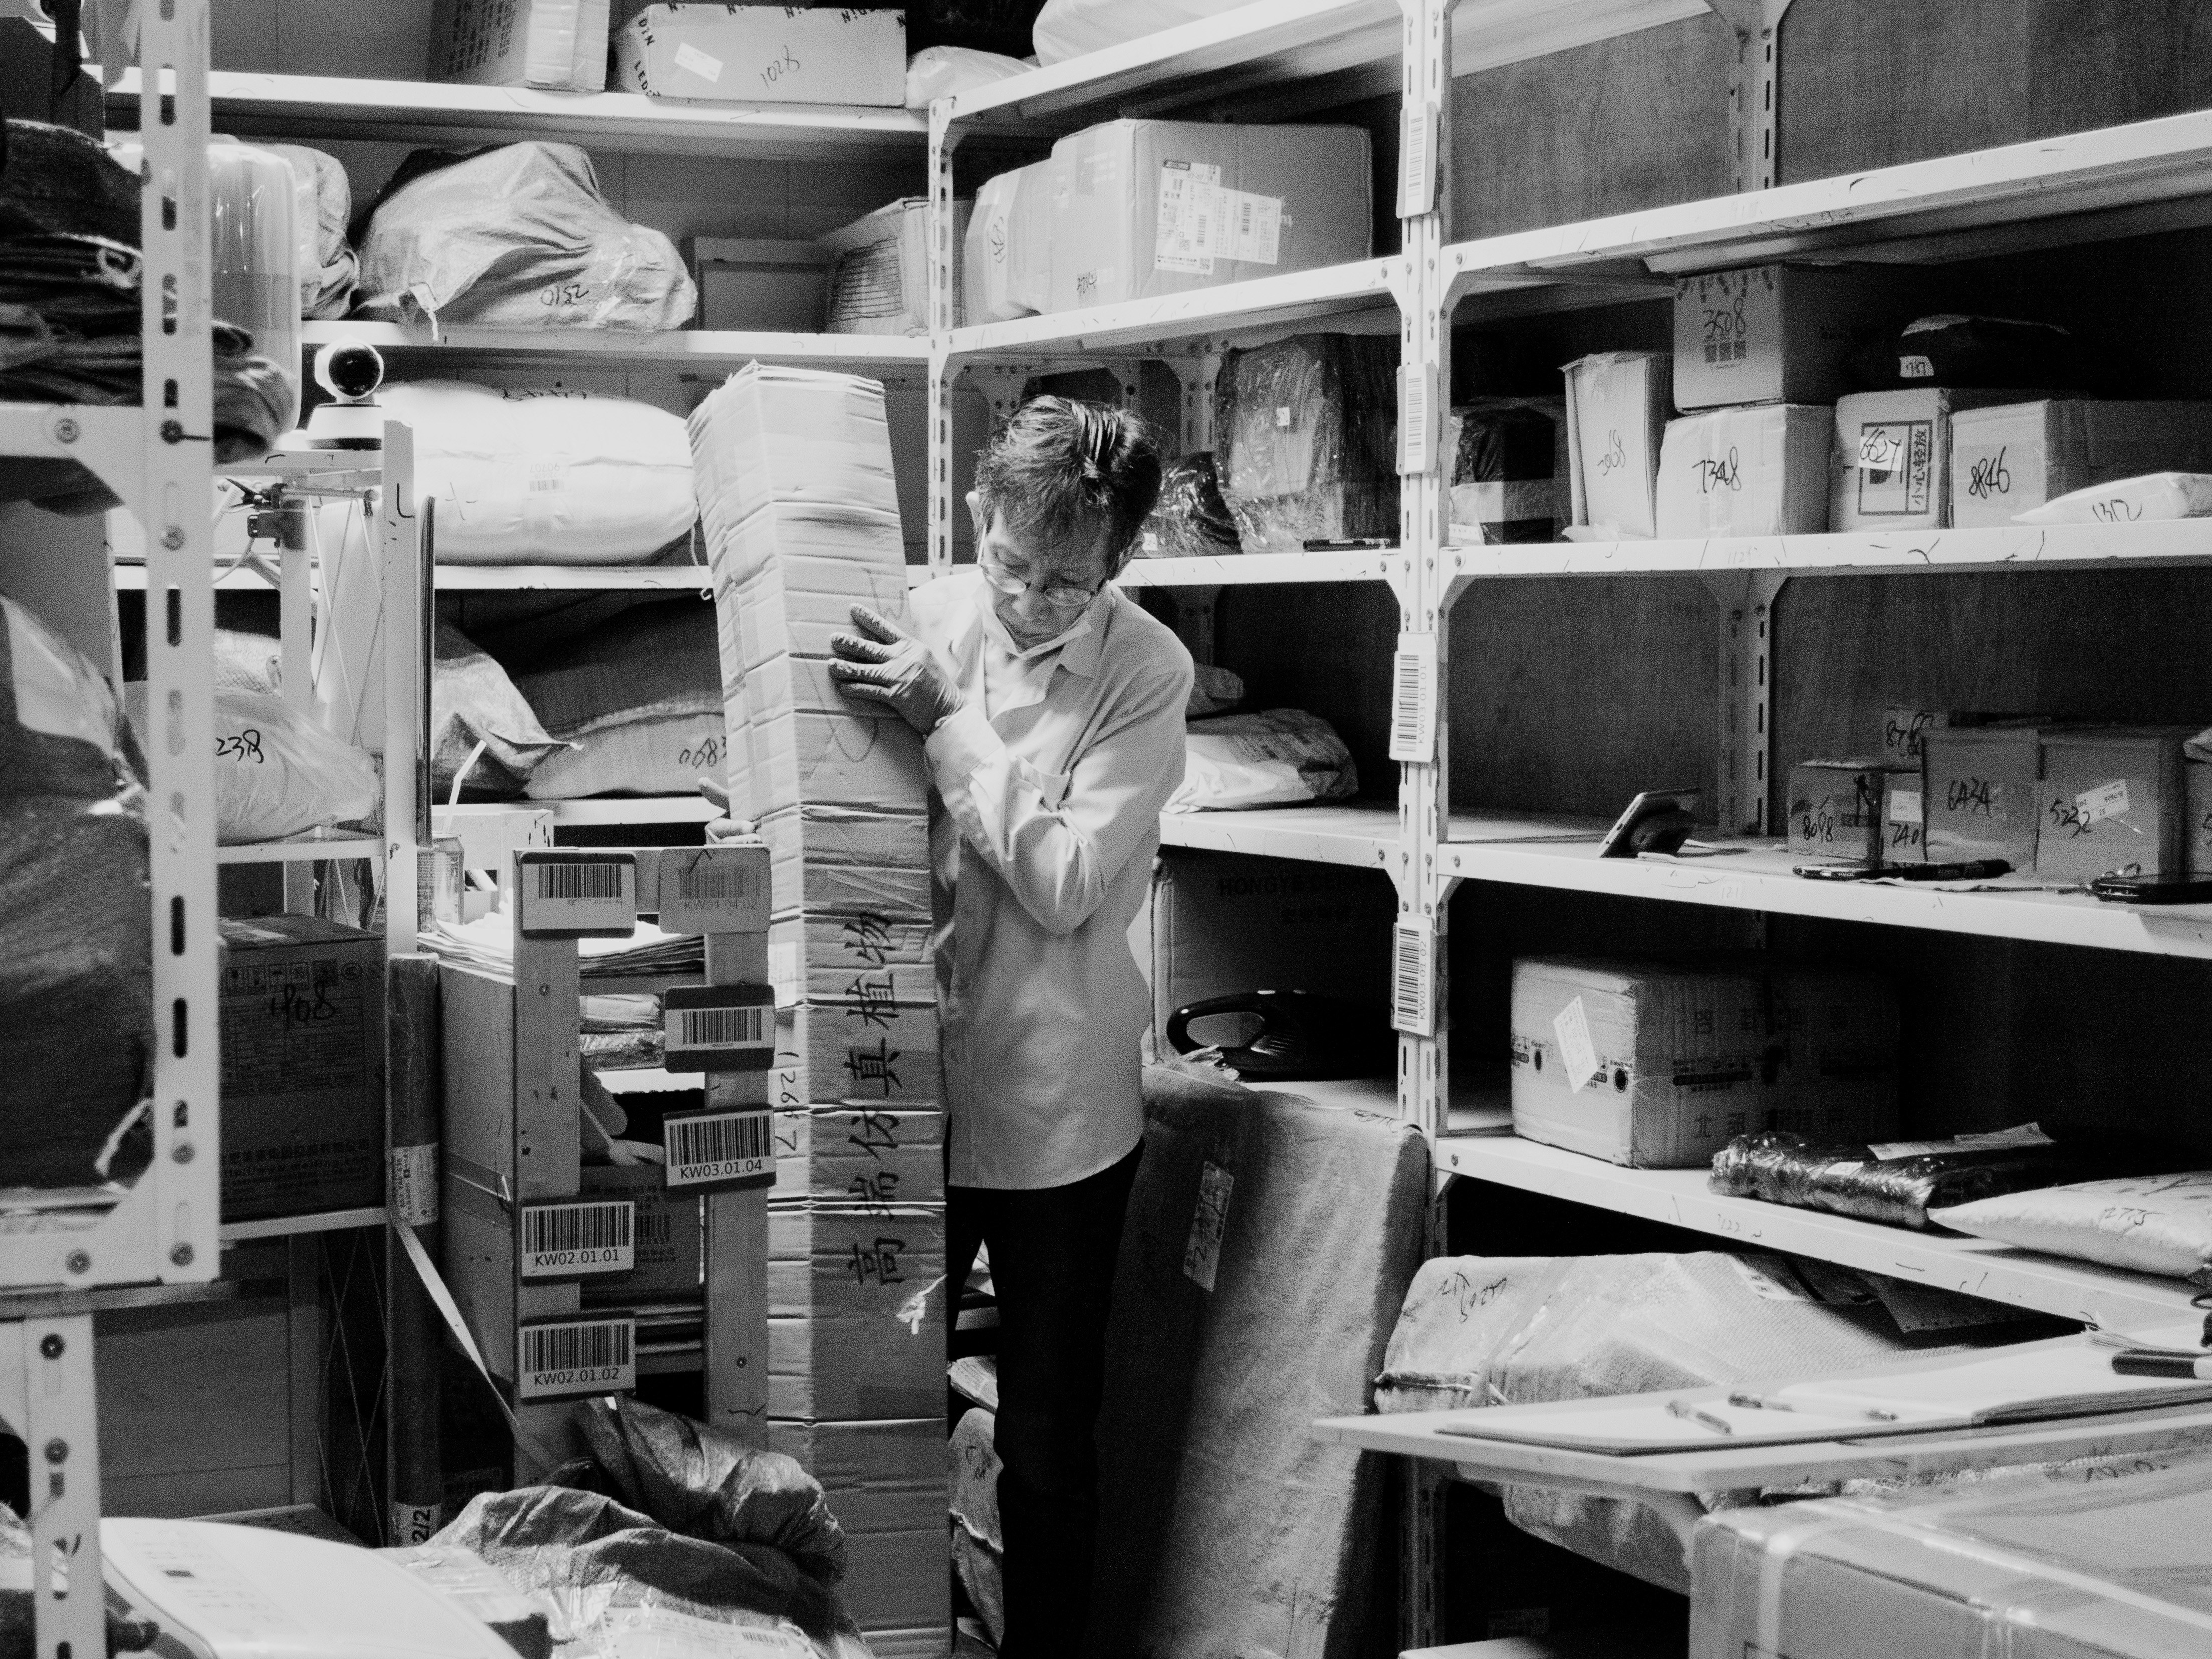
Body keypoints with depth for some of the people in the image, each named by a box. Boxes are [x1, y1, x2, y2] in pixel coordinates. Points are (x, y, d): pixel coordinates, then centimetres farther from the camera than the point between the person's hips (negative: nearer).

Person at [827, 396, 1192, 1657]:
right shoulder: (924, 621, -2)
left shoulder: (1147, 675, -10)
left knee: (1048, 1447, 7)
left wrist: (946, 720, -20)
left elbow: (1063, 885, -18)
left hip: (1056, 1110, -3)